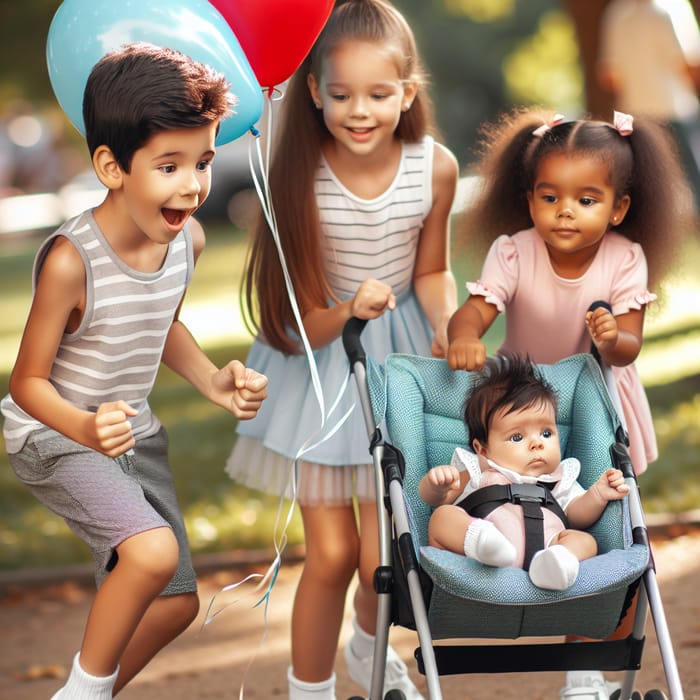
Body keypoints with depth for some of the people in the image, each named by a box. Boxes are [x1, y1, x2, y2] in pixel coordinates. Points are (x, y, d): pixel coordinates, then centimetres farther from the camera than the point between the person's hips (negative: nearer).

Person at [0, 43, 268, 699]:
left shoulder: (187, 239, -8)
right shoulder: (71, 261, -29)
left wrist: (212, 381, -1)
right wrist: (86, 429, -38)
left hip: (134, 434, 8)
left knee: (175, 604, 12)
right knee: (154, 551, -31)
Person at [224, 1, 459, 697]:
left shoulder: (434, 167, -14)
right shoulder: (299, 175, -22)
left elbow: (431, 272, 3)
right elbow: (302, 318, -16)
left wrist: (448, 325, -18)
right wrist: (349, 311, -37)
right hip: (319, 365, -2)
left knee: (384, 556, 7)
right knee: (331, 553, -1)